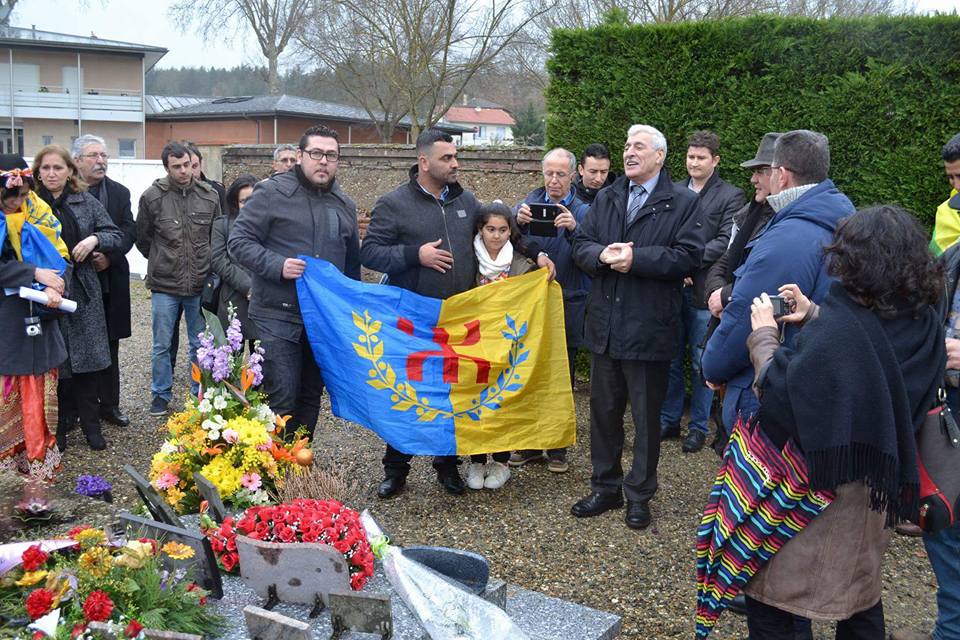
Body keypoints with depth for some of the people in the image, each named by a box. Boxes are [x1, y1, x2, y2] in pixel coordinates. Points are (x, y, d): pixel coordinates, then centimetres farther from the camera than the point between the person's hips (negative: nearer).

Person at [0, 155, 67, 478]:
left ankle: (39, 455, 16)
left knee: (39, 387, 6)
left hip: (38, 314, 3)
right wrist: (36, 274, -18)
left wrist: (53, 287, -14)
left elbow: (59, 256, 4)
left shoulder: (38, 212, 5)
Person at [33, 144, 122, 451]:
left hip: (83, 292, 1)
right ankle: (59, 425, 17)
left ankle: (91, 424, 17)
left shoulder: (87, 202, 6)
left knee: (88, 359, 5)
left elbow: (116, 236, 7)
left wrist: (94, 239, -11)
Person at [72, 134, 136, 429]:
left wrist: (110, 256, -14)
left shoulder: (120, 192, 8)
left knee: (109, 346, 10)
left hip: (110, 280, 3)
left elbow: (129, 231, 0)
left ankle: (109, 405, 20)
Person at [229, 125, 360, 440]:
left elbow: (353, 262, 22)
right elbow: (239, 240, -7)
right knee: (282, 399, -7)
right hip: (277, 317, -6)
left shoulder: (344, 205, 13)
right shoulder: (272, 192, -5)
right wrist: (277, 266, -21)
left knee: (311, 398, 13)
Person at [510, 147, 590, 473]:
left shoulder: (583, 211, 0)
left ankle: (557, 447, 19)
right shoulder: (529, 203, 6)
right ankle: (528, 443, 19)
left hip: (567, 303, -2)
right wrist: (518, 222, -27)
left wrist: (573, 230, -31)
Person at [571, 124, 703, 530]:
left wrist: (636, 258, -20)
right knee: (603, 410, 14)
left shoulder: (682, 203, -3)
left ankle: (639, 496, 22)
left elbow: (688, 255, -14)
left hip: (650, 327, -5)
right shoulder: (605, 198, 13)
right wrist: (602, 254, -14)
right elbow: (581, 245, 8)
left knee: (646, 415, 7)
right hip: (605, 324, 5)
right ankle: (605, 488, 29)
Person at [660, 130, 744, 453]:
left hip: (703, 291, -3)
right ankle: (669, 420, 26)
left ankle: (699, 427, 18)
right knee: (670, 359, 12)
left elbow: (725, 243, -11)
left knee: (702, 363, 6)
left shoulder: (730, 196, -1)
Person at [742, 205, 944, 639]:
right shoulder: (924, 322, -4)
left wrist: (763, 334, -12)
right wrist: (816, 316, 3)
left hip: (823, 486, -7)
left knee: (768, 597, 8)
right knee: (860, 595, 26)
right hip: (877, 491, 8)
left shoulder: (835, 331, -27)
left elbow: (778, 396, -26)